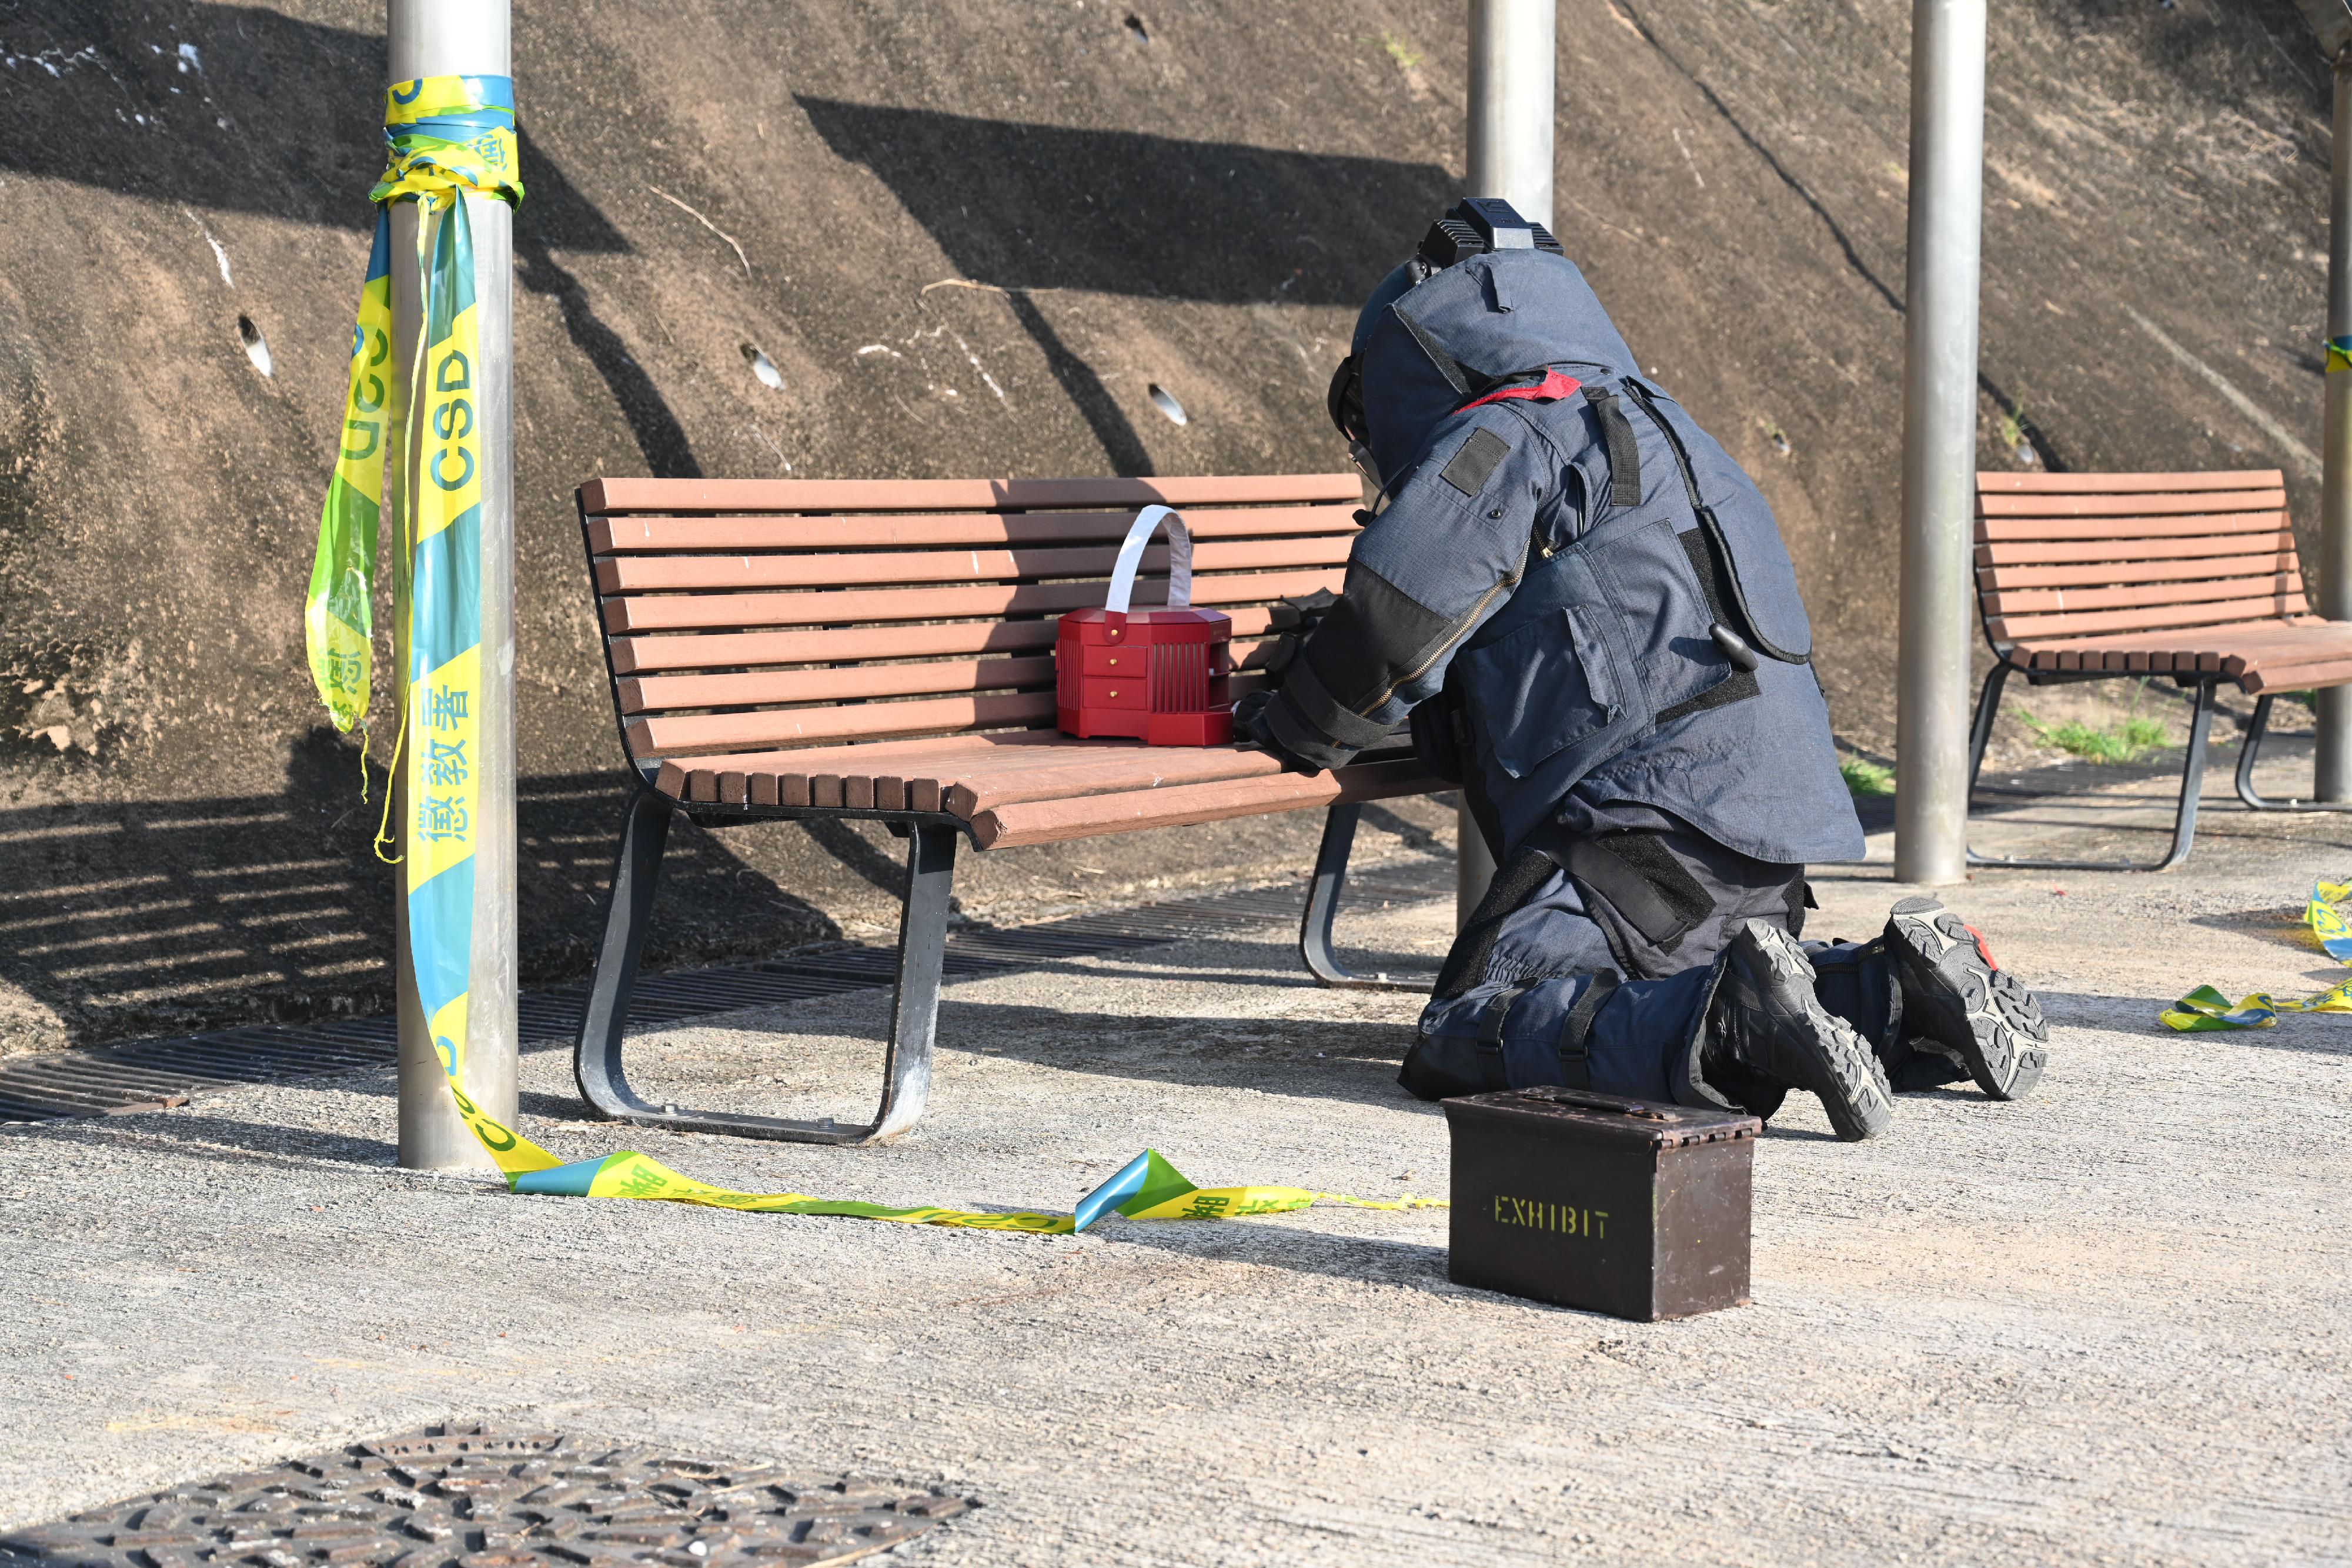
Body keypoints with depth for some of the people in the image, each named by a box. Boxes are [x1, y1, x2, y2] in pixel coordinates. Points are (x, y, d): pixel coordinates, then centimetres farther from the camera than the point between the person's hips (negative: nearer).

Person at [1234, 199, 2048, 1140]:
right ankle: (1900, 992, 13)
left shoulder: (1504, 437, -3)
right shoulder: (1635, 420, 28)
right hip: (1770, 815, 10)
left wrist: (1289, 724, 8)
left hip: (1662, 810, -10)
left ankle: (1737, 1023, -32)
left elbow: (1395, 632, -11)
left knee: (1467, 1040, -18)